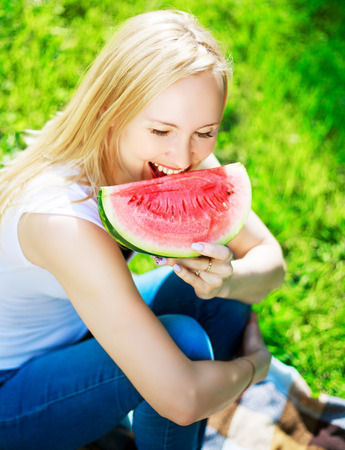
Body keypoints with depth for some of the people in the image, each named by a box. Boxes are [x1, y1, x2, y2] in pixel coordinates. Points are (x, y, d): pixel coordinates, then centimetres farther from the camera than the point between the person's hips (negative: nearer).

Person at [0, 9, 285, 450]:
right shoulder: (65, 219, -39)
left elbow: (269, 258, -9)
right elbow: (182, 400, -39)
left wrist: (227, 279, -31)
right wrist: (255, 362, -19)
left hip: (73, 330, 7)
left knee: (215, 294, -9)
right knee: (180, 340, -26)